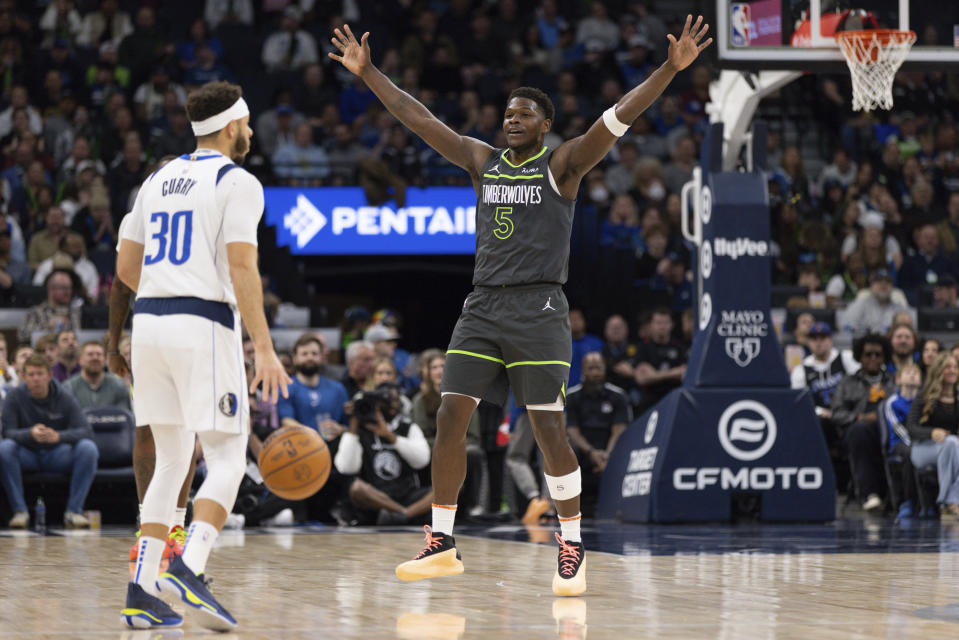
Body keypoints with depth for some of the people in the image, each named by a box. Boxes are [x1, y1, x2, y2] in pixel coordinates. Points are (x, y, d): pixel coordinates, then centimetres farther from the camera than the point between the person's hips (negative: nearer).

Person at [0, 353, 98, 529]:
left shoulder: (64, 399, -6)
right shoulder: (15, 397, -6)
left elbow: (86, 432, -16)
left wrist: (58, 436, -38)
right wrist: (30, 434, -40)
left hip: (57, 456, 1)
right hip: (27, 456, -1)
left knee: (88, 448, -28)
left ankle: (74, 511, -24)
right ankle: (20, 511, -27)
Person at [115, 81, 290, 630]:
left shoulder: (159, 180, 17)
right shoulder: (238, 183, -3)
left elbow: (126, 267, 19)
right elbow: (242, 268, -14)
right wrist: (265, 350, -15)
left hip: (149, 319, 7)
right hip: (205, 325, -7)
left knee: (172, 460, 14)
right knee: (228, 460, -2)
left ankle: (143, 593, 5)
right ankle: (190, 570, -23)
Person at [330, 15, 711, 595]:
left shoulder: (562, 165, 0)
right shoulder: (482, 160, 13)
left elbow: (619, 118, -11)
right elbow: (420, 119, 16)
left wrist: (671, 68, -22)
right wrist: (367, 72, 14)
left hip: (539, 309, -5)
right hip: (483, 307, 5)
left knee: (549, 429, -8)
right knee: (451, 417, -2)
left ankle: (572, 551, 1)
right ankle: (442, 545, 5)